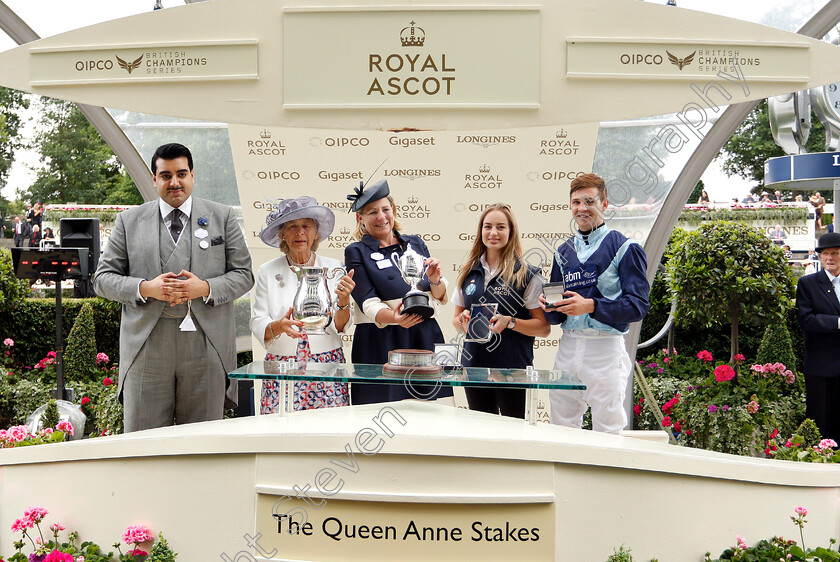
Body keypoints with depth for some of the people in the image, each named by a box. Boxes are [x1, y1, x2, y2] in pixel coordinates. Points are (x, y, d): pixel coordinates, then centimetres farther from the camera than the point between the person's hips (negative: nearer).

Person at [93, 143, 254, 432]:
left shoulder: (223, 217, 11)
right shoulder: (129, 220, 11)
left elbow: (243, 274, 7)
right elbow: (103, 278, 8)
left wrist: (205, 288, -11)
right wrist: (145, 288, -10)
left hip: (206, 346, 0)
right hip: (146, 346, 0)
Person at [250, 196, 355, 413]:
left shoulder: (333, 268, 5)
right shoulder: (267, 271, 5)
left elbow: (339, 327, 1)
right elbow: (258, 326, 1)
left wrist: (344, 302, -18)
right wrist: (279, 326, -20)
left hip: (327, 370, 0)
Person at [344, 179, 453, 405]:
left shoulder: (415, 243, 13)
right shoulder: (356, 252, 3)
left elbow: (440, 297, 11)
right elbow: (368, 303, -9)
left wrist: (435, 280, -12)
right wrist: (395, 318, -28)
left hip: (425, 337, 3)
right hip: (380, 342, -3)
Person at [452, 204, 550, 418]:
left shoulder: (527, 275, -3)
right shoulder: (468, 273, 10)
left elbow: (544, 327, -6)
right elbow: (457, 319, 17)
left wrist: (509, 322, -19)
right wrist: (462, 321, -4)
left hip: (513, 368, -4)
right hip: (473, 365, 4)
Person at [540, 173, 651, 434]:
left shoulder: (625, 248, -1)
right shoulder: (564, 251, 17)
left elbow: (638, 305, -10)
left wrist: (590, 306, -21)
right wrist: (550, 307, -4)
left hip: (605, 347, -5)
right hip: (567, 346, 5)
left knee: (607, 434, -1)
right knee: (560, 432, 8)